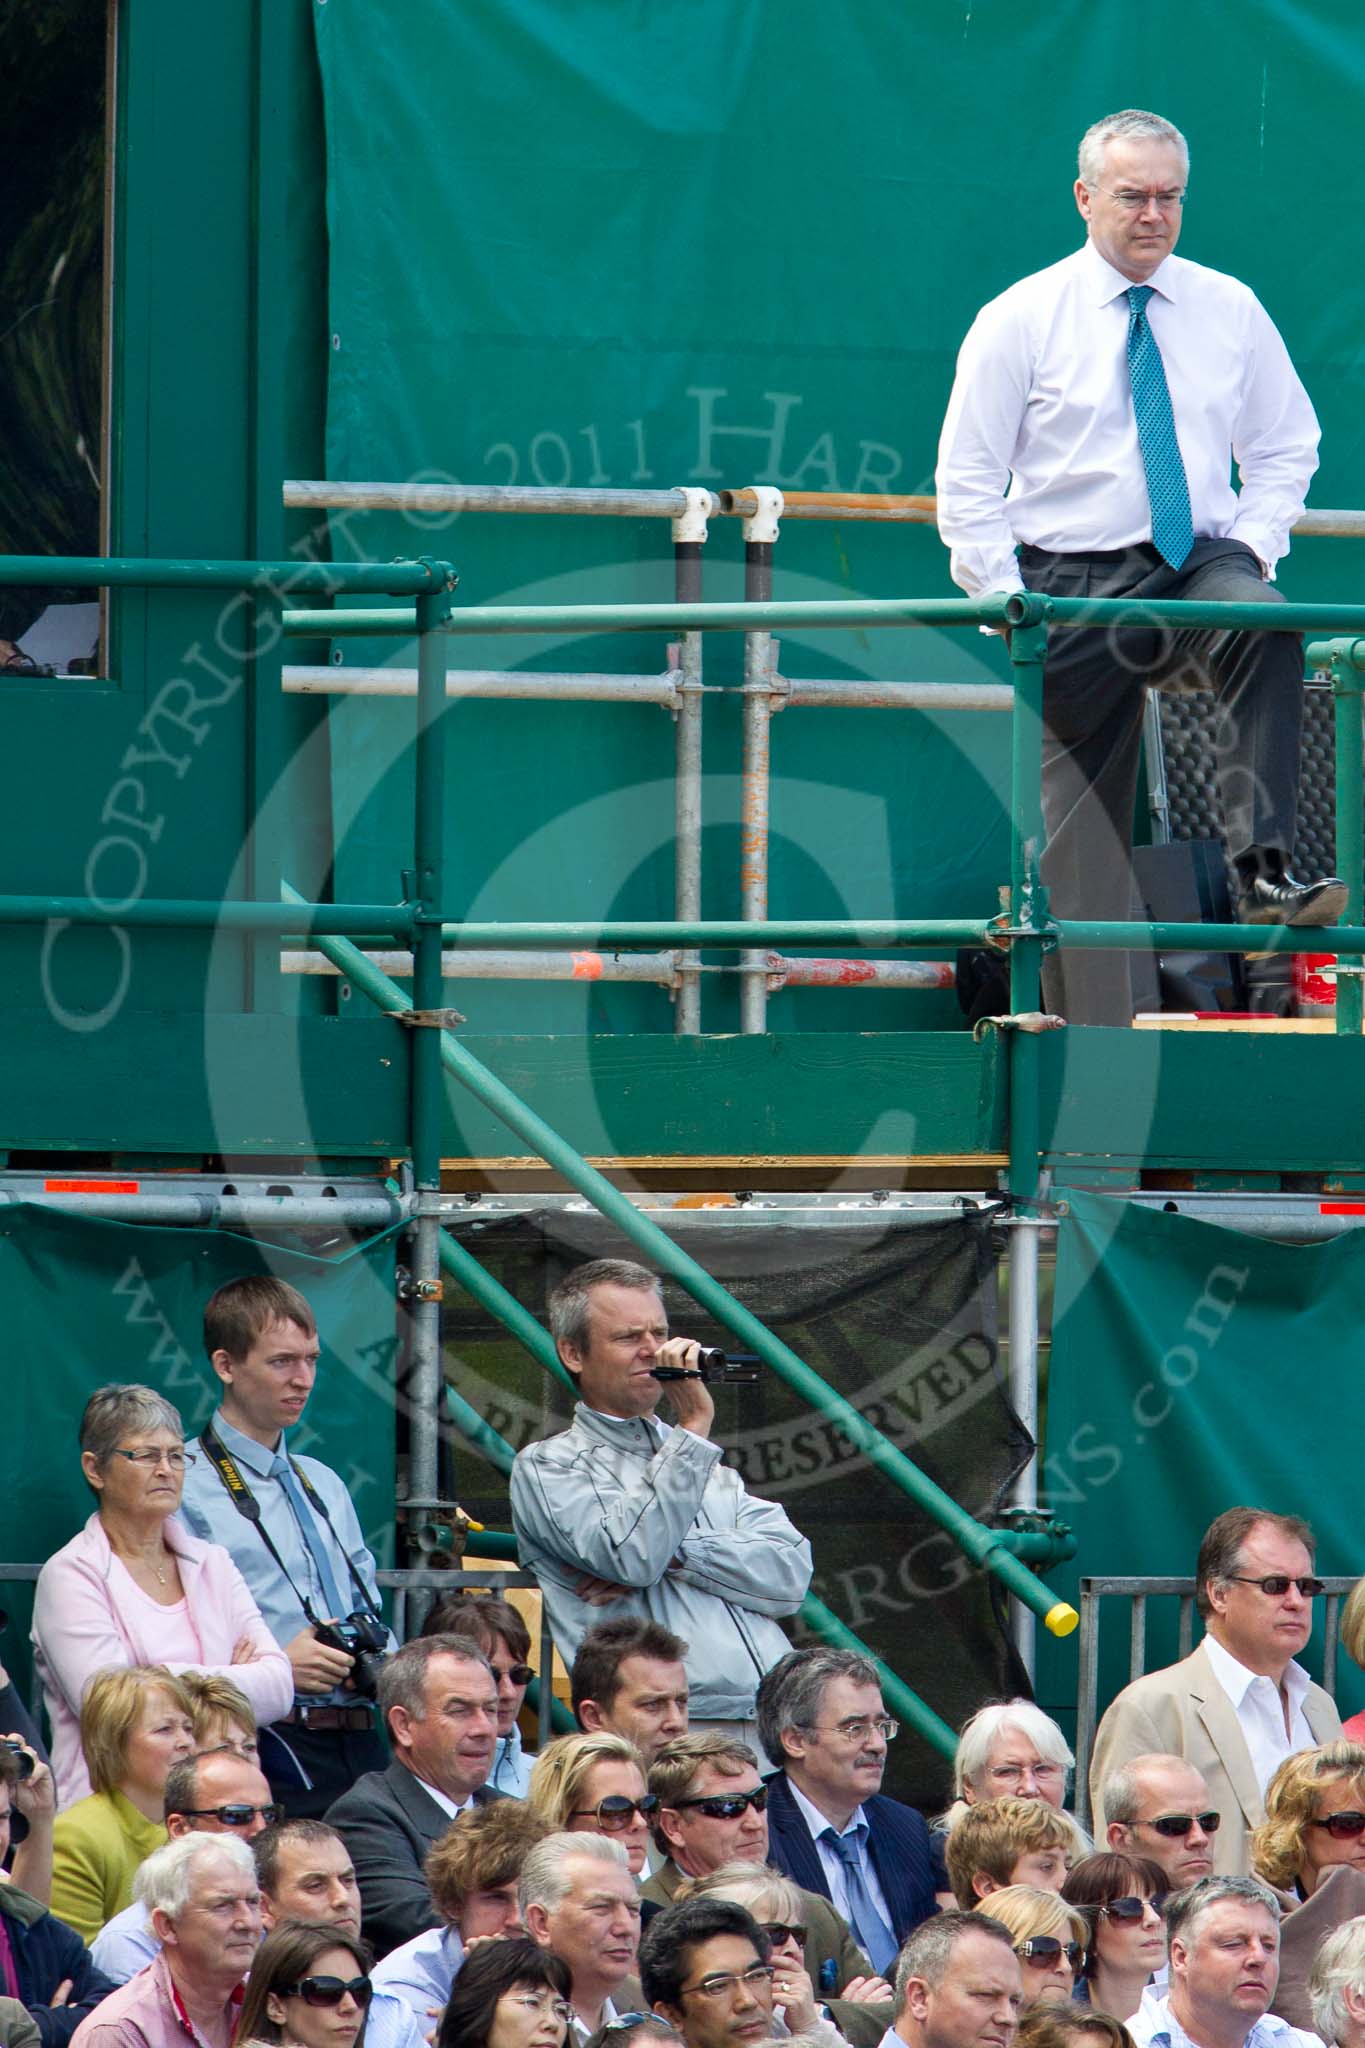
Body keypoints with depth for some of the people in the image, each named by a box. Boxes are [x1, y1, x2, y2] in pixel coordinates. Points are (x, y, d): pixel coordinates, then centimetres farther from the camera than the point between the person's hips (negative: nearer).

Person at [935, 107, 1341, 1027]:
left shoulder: (1230, 312, 7)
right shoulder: (1021, 320, 1)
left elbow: (1286, 448, 15)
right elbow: (968, 478, 3)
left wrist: (1251, 546, -2)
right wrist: (1004, 598, -7)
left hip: (1200, 560, 1)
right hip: (1074, 580, -1)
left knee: (1269, 629, -35)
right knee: (1081, 830, -1)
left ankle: (1264, 873, -38)